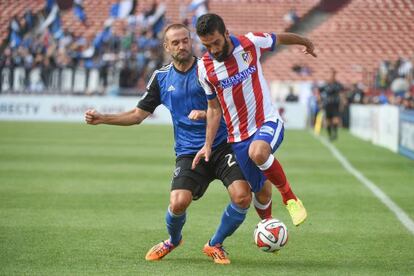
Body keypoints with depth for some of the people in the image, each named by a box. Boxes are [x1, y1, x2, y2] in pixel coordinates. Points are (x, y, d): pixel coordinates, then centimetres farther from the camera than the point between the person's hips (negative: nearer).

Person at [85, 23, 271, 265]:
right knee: (178, 202, -21)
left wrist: (207, 113, -21)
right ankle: (173, 241, 16)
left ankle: (215, 245, 9)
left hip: (222, 145, -1)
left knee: (242, 197, -19)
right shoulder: (161, 78, 7)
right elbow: (137, 115, 13)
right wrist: (102, 118, 3)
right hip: (189, 152, 1)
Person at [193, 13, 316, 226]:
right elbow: (214, 108, 7)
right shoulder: (205, 67, -5)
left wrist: (306, 42, 29)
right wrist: (208, 145, 0)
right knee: (260, 190, 8)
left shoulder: (250, 43, -11)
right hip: (237, 136, 3)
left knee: (257, 153, -36)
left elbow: (280, 38, 10)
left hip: (267, 122, -3)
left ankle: (289, 197, -14)